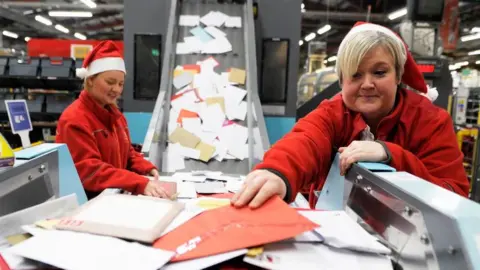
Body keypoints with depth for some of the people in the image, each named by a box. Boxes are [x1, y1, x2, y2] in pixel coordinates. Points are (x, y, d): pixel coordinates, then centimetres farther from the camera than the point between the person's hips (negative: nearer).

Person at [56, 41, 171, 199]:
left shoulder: (115, 115, 11)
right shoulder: (74, 120, -14)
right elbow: (89, 171, -23)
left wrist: (147, 169, -1)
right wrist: (141, 184, -33)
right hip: (86, 201, -7)